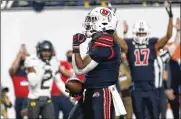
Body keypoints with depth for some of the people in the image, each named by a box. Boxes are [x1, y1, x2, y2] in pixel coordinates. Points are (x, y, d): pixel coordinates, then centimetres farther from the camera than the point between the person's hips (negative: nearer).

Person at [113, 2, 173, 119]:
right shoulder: (129, 46, 2)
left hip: (150, 88, 0)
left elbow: (168, 36, -6)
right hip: (136, 89, 0)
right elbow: (115, 37, -8)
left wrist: (170, 17, -16)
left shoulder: (153, 45, 2)